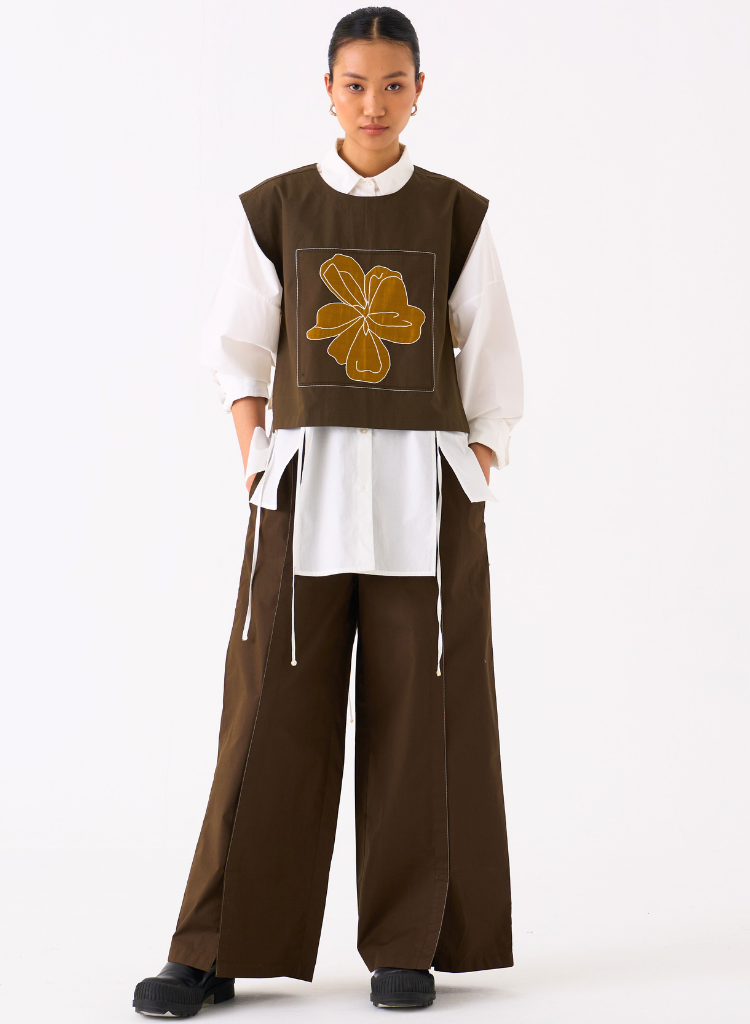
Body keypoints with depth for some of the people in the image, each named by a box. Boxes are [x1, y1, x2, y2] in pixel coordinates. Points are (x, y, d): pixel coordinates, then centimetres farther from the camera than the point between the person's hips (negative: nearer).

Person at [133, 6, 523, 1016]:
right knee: (271, 715, -1)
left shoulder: (457, 214, 5)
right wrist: (252, 447, 0)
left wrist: (479, 470, 1)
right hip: (305, 479, 0)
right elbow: (236, 342, 11)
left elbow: (490, 359, 9)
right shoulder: (277, 210, 5)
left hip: (426, 487, 0)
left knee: (417, 716, 3)